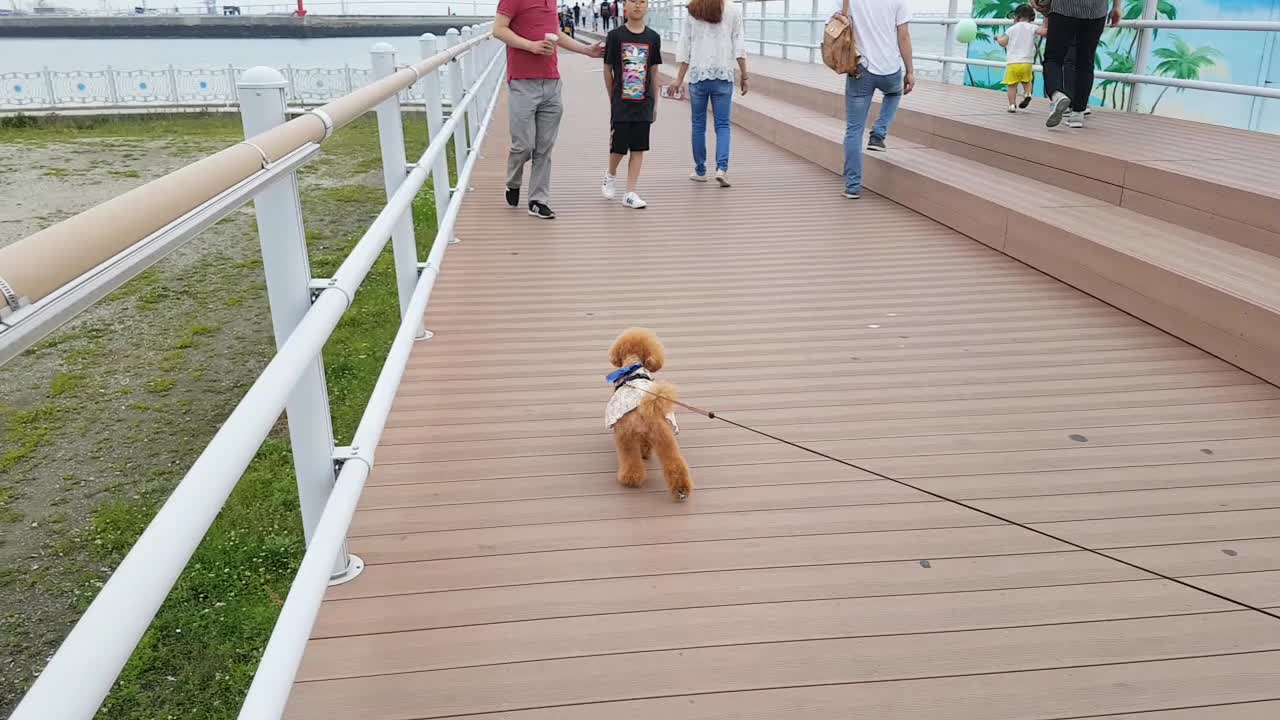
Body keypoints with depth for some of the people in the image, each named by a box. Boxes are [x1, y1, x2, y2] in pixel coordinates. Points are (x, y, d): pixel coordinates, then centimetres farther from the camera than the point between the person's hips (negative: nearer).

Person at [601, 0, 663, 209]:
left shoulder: (653, 38, 3)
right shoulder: (615, 36, -4)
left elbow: (654, 71, 9)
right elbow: (608, 69, 1)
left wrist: (655, 102, 8)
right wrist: (613, 99, 2)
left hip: (643, 103, 2)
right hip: (621, 103, -2)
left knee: (638, 148, 2)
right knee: (619, 146, 2)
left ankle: (631, 193, 8)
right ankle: (611, 175, 33)